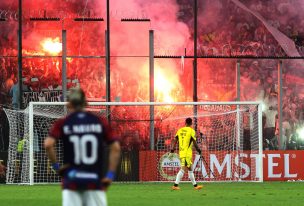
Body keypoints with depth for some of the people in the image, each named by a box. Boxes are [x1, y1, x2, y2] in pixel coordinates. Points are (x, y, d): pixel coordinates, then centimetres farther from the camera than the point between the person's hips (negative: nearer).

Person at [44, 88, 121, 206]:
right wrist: (110, 174, 2)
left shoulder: (62, 124, 1)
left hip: (71, 181, -1)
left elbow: (48, 144, -14)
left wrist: (55, 165, -2)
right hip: (94, 181, 1)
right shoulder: (99, 122, 5)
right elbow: (116, 148, 0)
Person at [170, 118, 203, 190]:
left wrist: (172, 149, 5)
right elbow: (194, 142, -8)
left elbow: (175, 140, 5)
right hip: (187, 153, -7)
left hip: (181, 152, 7)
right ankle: (175, 185, -17)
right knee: (183, 169, -9)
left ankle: (195, 185, 21)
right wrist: (198, 150, 4)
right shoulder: (191, 131, -7)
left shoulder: (180, 130, 10)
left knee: (190, 169, 15)